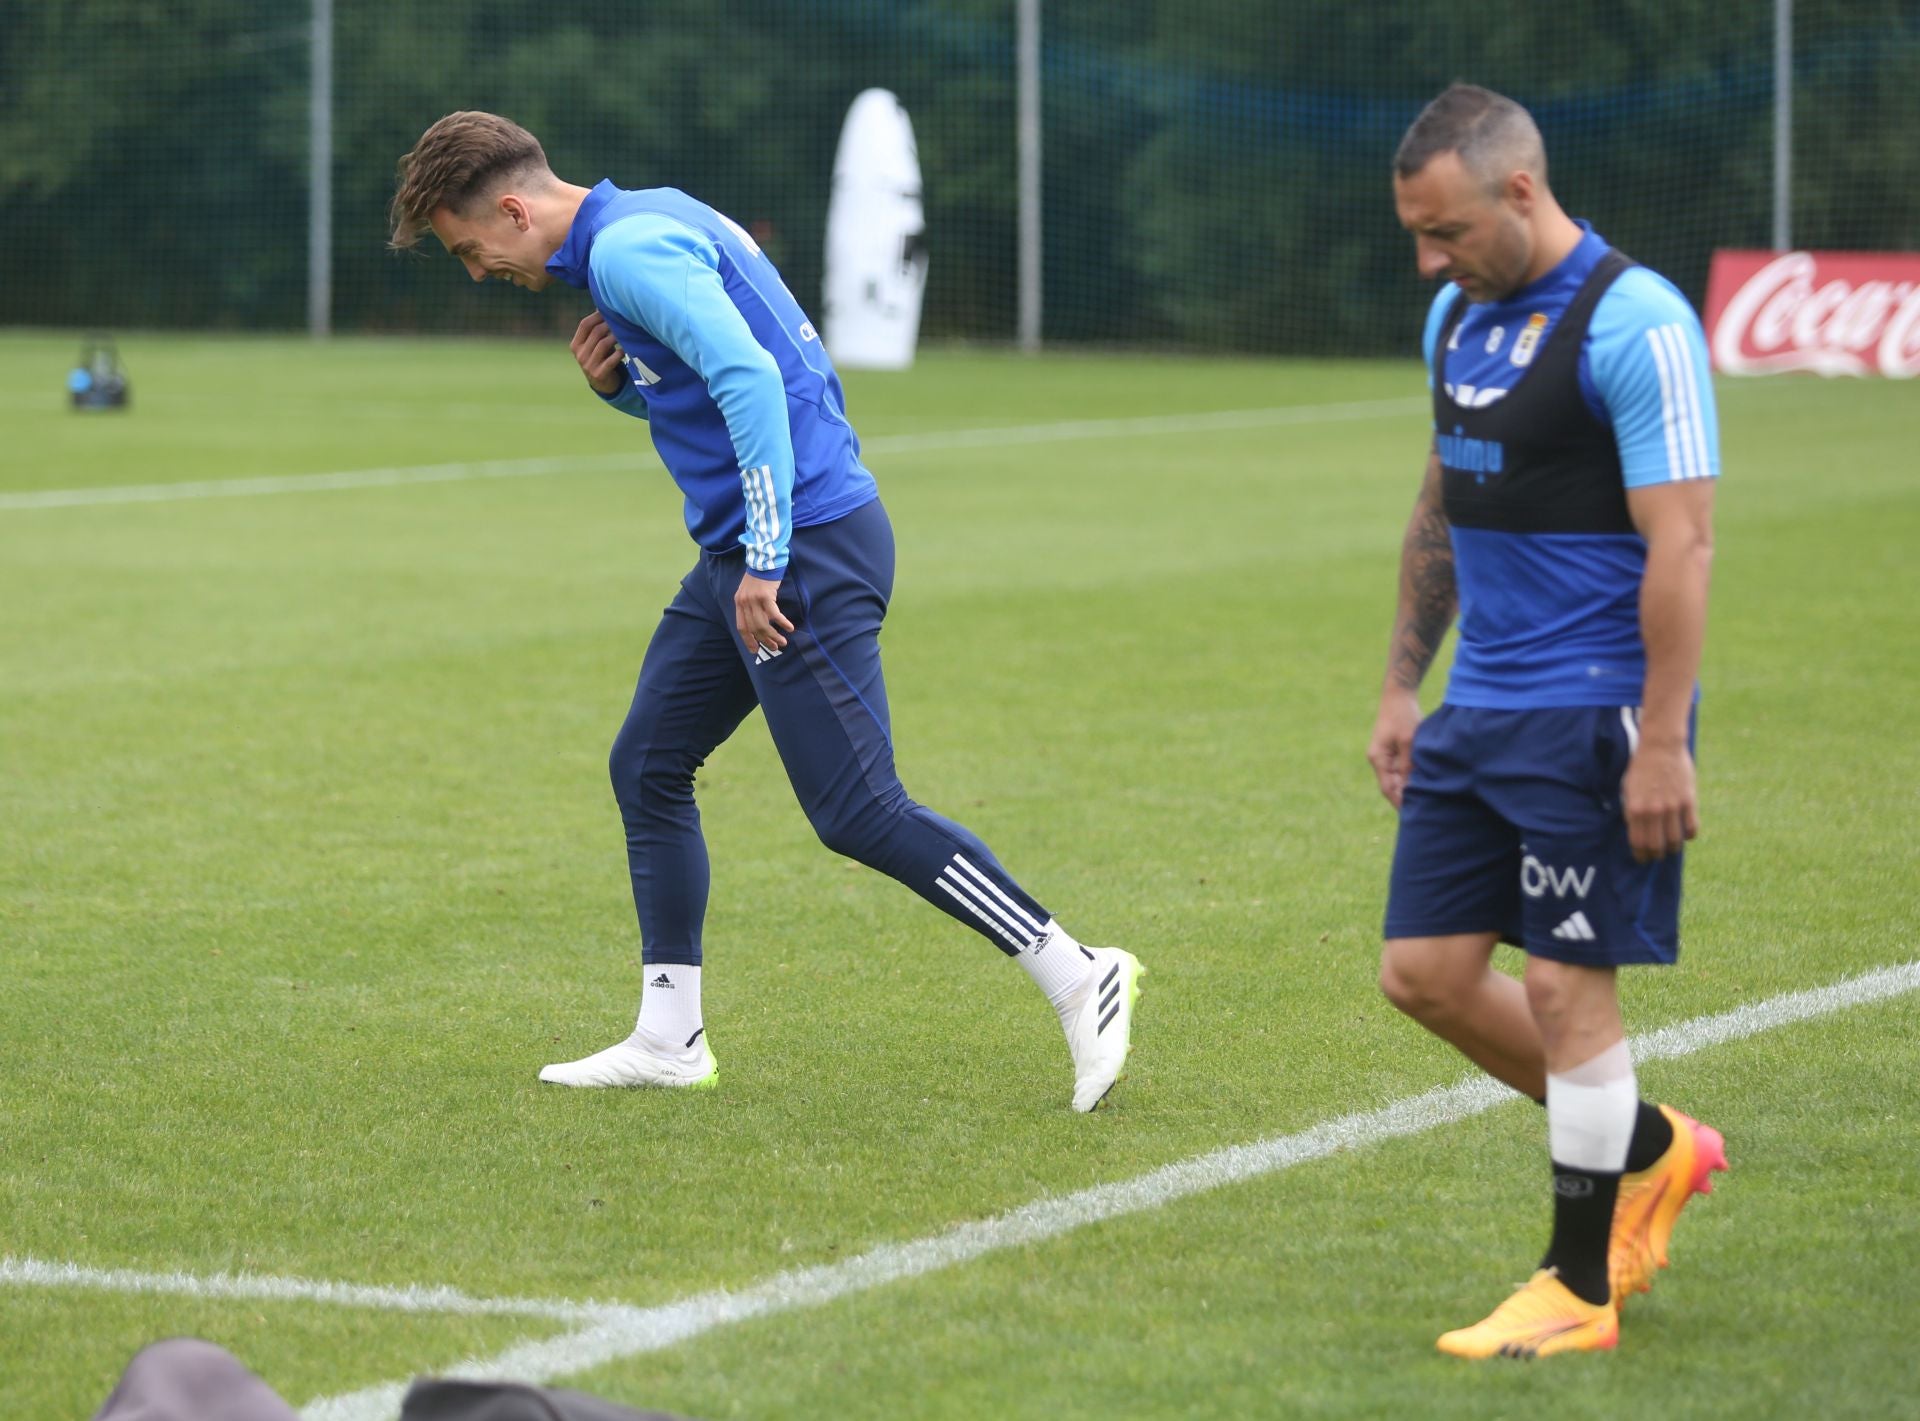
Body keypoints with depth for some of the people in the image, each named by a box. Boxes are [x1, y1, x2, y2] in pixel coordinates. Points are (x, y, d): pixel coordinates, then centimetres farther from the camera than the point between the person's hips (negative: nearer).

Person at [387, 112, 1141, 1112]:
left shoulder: (627, 250, -14)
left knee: (859, 814, -11)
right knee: (648, 767, 12)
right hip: (741, 549, 11)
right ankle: (670, 1039, 16)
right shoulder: (645, 226, 17)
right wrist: (620, 386, 7)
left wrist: (765, 564, -23)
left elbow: (749, 379, -25)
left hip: (804, 545, -11)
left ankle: (1078, 979, -6)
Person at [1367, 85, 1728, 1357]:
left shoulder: (1635, 325, -16)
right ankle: (1651, 1150, 26)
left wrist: (1662, 746, -21)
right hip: (1480, 713, 9)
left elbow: (1681, 545, -19)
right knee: (1425, 972, 7)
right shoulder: (1459, 315, 11)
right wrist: (1404, 686, 19)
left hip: (1591, 717, -9)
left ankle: (1582, 1292, 8)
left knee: (1568, 991, -4)